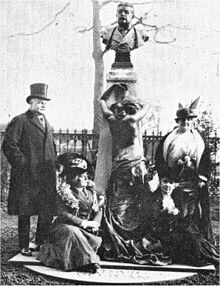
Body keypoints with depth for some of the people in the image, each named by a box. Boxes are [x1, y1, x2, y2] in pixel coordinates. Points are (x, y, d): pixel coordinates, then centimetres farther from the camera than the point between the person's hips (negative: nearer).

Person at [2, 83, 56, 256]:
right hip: (27, 176, -7)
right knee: (25, 213, 3)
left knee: (47, 212, 8)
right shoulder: (20, 121, -4)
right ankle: (24, 247, 14)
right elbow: (9, 145, -12)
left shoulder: (46, 123, 20)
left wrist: (52, 165, 17)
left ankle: (41, 243, 23)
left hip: (47, 177, 7)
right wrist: (23, 164, -15)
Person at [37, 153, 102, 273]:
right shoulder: (65, 193, -6)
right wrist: (84, 223, -22)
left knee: (97, 239, -25)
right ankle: (88, 260, -33)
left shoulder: (90, 190, 11)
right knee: (72, 232, -39)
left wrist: (95, 223, -12)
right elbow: (63, 214, -17)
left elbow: (98, 210, 10)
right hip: (66, 226, -4)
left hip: (86, 228, 5)